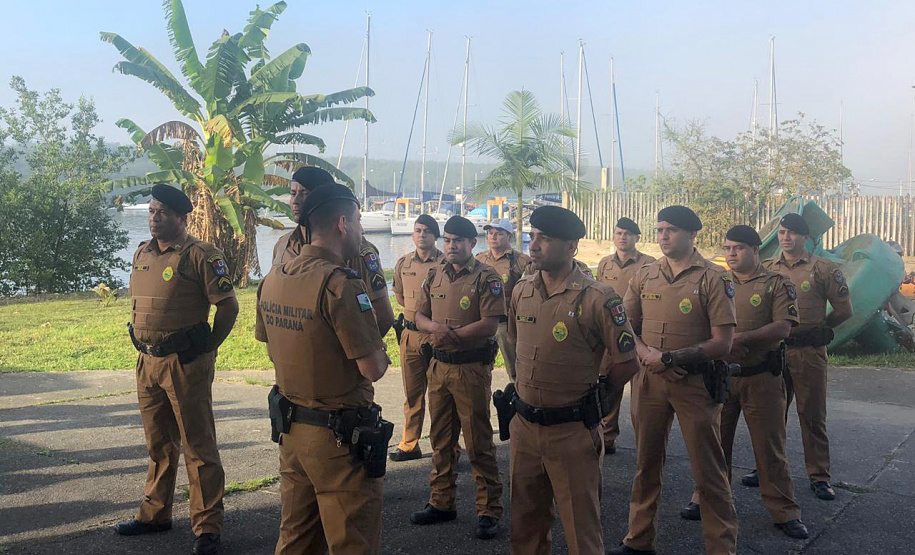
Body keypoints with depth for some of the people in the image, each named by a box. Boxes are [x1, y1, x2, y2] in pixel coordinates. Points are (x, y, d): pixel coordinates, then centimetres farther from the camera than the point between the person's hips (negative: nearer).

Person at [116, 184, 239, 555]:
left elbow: (227, 305, -11)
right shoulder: (142, 254, 11)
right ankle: (155, 514, 33)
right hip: (147, 361, 7)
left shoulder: (201, 255, -12)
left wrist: (207, 347, -5)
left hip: (186, 363, -7)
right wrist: (142, 342, 15)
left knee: (198, 446, -1)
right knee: (159, 444, 19)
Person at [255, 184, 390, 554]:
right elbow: (373, 370, -21)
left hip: (290, 428, 8)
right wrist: (379, 352, 0)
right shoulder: (340, 284, -21)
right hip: (339, 439, -8)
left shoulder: (272, 278, 4)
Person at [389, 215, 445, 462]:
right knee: (413, 393, 12)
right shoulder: (403, 263, 9)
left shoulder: (446, 264, -7)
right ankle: (409, 446, 21)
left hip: (438, 335, -5)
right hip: (410, 335, 5)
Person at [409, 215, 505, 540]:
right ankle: (441, 503, 27)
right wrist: (434, 327, -12)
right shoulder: (435, 277, 11)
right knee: (441, 440, 14)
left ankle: (489, 511, 9)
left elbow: (490, 325, -16)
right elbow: (420, 316, 10)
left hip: (472, 368, -6)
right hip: (439, 366, 6)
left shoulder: (486, 278, -8)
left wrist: (453, 334, -22)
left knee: (478, 443, 0)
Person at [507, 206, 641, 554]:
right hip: (524, 425, 6)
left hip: (572, 432, -6)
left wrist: (589, 395, 3)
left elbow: (626, 363, -9)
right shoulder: (521, 292, 4)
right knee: (525, 526, 18)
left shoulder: (598, 299, -16)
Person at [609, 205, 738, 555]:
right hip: (650, 379, 5)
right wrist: (645, 352, -11)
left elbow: (722, 343, -12)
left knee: (708, 470, 2)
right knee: (646, 463, 15)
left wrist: (669, 358, -17)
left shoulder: (713, 278, -8)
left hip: (695, 383, -4)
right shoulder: (645, 276, 6)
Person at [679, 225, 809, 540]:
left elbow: (783, 328, -13)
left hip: (761, 376, -3)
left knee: (770, 444, 4)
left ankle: (784, 511, 15)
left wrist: (743, 338, -25)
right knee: (715, 440, 11)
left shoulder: (776, 284, -2)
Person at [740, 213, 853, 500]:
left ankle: (819, 476, 13)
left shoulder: (823, 268, -2)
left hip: (809, 353, -3)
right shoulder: (767, 269, 7)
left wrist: (817, 329, 7)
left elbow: (843, 310, 2)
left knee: (813, 415, 4)